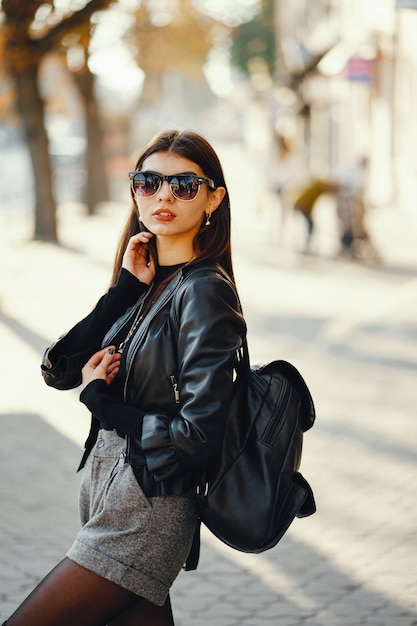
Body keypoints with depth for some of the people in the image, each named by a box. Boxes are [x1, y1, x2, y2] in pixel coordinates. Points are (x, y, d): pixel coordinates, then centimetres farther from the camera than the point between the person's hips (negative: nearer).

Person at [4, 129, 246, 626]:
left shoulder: (202, 292, -15)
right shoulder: (146, 281, 10)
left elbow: (199, 435, -21)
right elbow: (59, 370, 2)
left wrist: (100, 402, -8)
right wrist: (125, 289, -7)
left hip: (145, 508, -8)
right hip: (108, 491, 8)